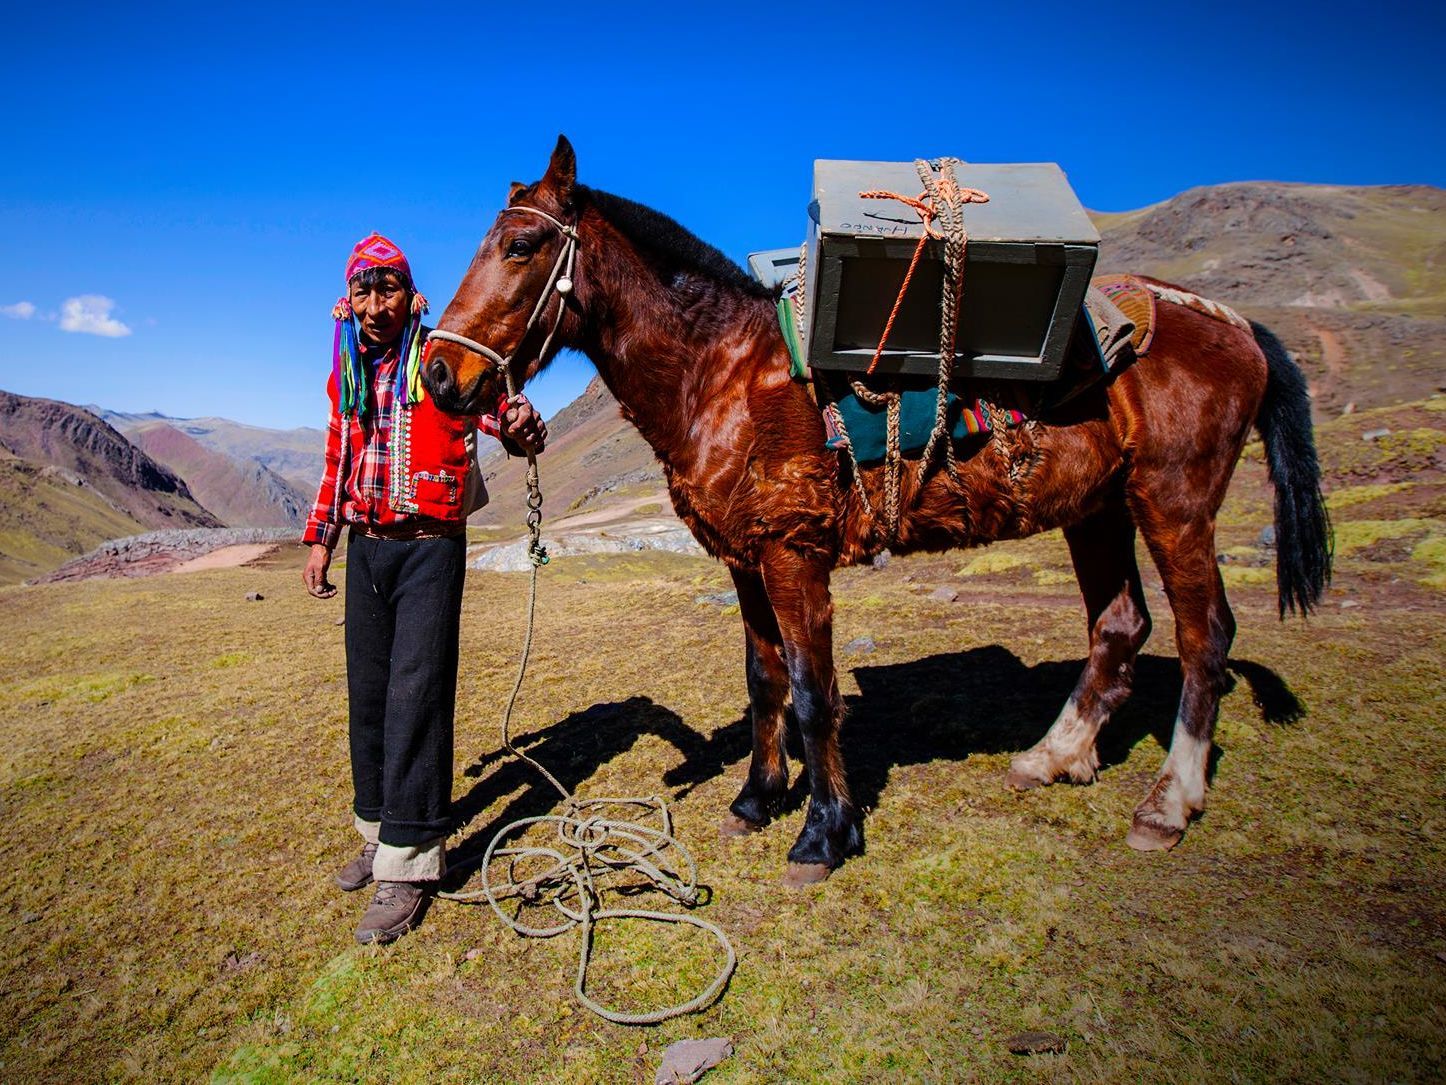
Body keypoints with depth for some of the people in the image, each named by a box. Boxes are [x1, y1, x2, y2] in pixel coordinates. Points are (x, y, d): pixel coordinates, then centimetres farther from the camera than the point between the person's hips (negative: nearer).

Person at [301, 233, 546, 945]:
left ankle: (407, 866, -1)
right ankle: (380, 833, 29)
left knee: (415, 695, -9)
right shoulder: (346, 375, 13)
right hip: (365, 549, 6)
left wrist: (522, 427, -42)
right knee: (367, 695, 12)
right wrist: (320, 537, 17)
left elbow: (500, 412, -18)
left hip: (428, 547, -6)